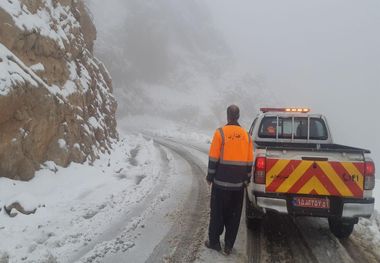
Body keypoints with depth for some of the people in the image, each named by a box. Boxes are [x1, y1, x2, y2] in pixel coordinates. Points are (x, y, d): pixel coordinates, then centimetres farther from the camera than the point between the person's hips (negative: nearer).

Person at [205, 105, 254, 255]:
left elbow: (213, 158, -9)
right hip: (238, 183, 4)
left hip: (221, 182, -3)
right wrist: (246, 179, 17)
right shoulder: (246, 135, 4)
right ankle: (228, 246, 17)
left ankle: (214, 242, 18)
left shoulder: (220, 133, -9)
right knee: (233, 215, 11)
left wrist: (210, 177, 1)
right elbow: (249, 161, 8)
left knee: (217, 213, 9)